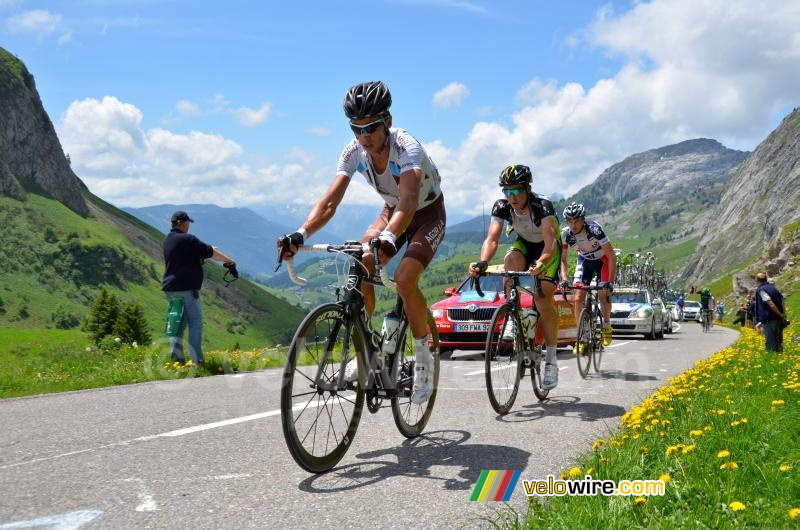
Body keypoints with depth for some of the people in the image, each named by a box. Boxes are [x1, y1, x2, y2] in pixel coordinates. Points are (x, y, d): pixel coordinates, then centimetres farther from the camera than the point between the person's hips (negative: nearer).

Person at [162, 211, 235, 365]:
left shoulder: (167, 240, 12)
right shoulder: (188, 239, -13)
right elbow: (210, 252, -8)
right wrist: (228, 260, 7)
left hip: (170, 288, 8)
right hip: (186, 288, -8)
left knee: (178, 322, 15)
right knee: (195, 323, -2)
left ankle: (176, 356, 10)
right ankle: (196, 361, -4)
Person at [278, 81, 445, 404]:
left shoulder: (407, 148, -34)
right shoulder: (354, 152, -18)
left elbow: (409, 202, -49)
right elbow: (330, 201, -24)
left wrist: (388, 239, -67)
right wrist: (300, 234, -41)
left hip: (428, 213, -5)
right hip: (392, 211, 5)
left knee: (404, 278, -27)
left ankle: (424, 357, -9)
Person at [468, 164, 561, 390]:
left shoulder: (543, 206, -33)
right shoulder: (502, 207, -22)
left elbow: (550, 242, -44)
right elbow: (491, 239, -32)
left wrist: (540, 264, -64)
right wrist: (482, 263, -52)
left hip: (547, 249, -3)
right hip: (524, 245, 3)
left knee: (543, 295, -22)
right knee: (510, 260, -33)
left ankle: (551, 360, -12)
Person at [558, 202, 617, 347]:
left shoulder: (594, 229, -35)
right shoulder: (565, 234, -24)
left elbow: (611, 256, -31)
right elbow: (562, 259, -11)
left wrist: (610, 281, -36)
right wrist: (564, 279, -27)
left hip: (602, 260, -3)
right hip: (584, 260, 3)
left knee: (604, 295, -15)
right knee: (578, 298, -10)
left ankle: (607, 326, 14)